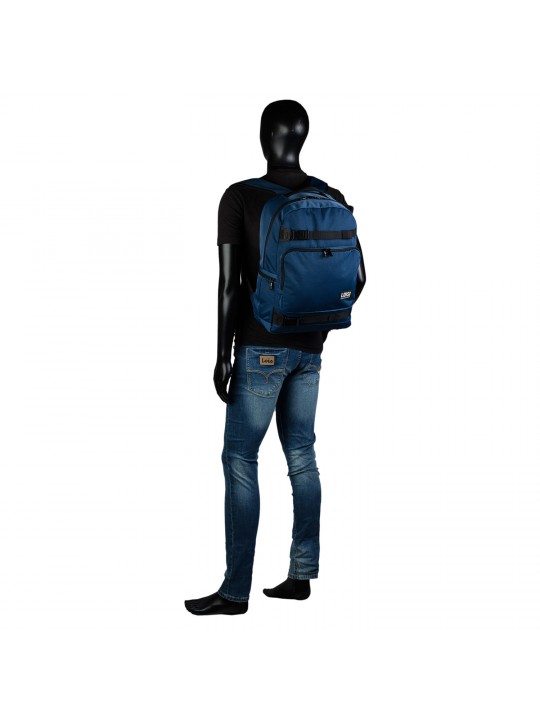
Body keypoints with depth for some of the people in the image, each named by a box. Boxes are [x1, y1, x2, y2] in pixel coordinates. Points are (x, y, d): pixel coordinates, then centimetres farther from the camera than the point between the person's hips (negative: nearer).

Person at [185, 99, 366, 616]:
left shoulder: (240, 198, -9)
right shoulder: (332, 199, 6)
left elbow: (229, 283, -12)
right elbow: (356, 278, 7)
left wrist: (222, 356, -7)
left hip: (261, 348, -6)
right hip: (309, 349, 6)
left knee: (240, 460, -1)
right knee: (301, 456, 12)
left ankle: (235, 591, 0)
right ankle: (301, 574, 18)